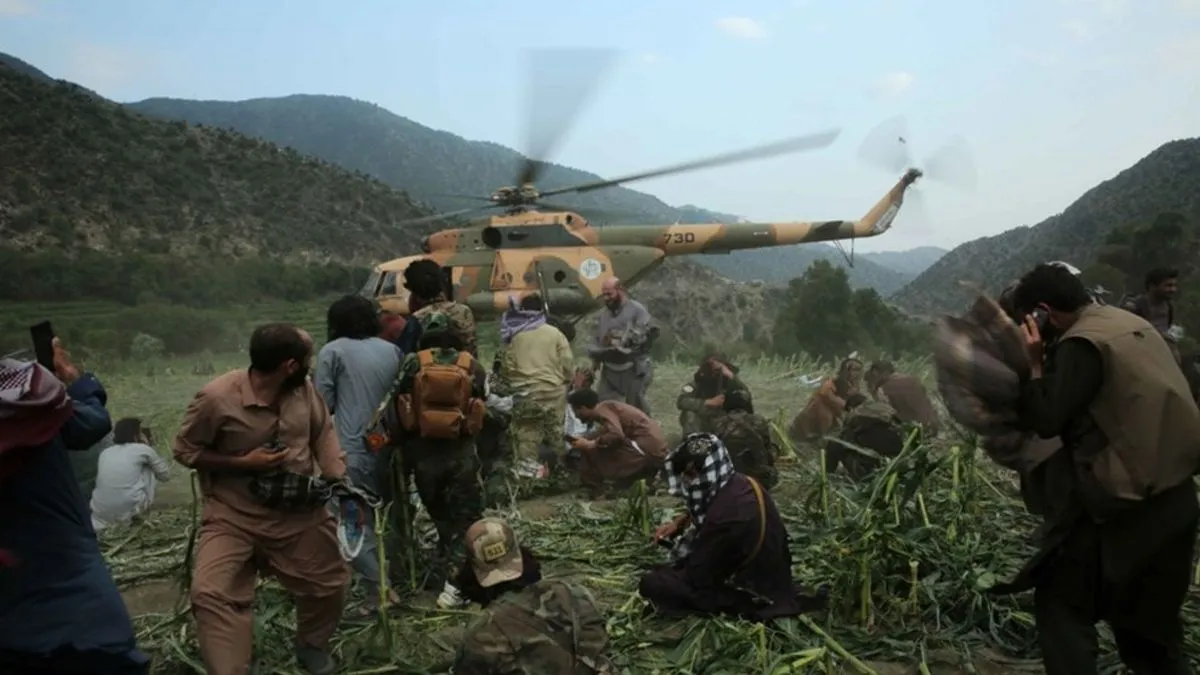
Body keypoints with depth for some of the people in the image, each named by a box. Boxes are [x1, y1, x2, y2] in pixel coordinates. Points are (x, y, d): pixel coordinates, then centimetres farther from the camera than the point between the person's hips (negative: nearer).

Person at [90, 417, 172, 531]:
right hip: (130, 510, -3)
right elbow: (166, 475, 16)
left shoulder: (105, 452, 17)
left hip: (100, 514, 3)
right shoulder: (143, 449, 5)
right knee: (152, 470, 18)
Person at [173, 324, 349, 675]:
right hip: (233, 517, -4)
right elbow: (184, 450, -9)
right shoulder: (216, 398, -20)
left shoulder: (305, 388, -6)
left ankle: (312, 646, 45)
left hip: (300, 514, 4)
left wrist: (339, 480, -6)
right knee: (211, 593, -21)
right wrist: (243, 462, -21)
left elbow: (323, 432, 9)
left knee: (331, 582, 15)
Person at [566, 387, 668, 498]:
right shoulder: (607, 407, 19)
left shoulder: (603, 409, -9)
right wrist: (584, 439, 17)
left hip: (646, 448, -10)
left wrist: (590, 444, -13)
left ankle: (593, 490, 3)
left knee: (591, 449, -7)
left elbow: (616, 435, -24)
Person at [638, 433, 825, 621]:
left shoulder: (726, 514, -33)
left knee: (650, 583, -12)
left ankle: (731, 607, -2)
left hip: (750, 594, -9)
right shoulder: (742, 484, -6)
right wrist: (678, 522, 2)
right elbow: (703, 510, 18)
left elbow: (694, 576, -21)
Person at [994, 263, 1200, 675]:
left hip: (1125, 503, -9)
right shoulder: (1134, 325, 12)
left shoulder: (1081, 343, -15)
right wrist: (1052, 360, 12)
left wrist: (1036, 363, -7)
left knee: (1061, 605, 3)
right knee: (1150, 617, 21)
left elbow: (1046, 421, -15)